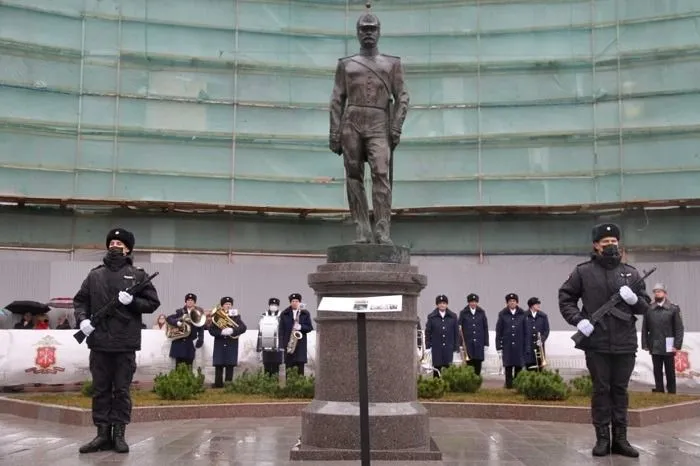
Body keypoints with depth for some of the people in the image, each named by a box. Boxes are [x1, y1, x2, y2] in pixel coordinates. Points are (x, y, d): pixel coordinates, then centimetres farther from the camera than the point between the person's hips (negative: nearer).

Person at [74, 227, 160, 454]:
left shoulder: (137, 274, 5)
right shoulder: (95, 274, 11)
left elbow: (153, 303, 4)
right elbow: (80, 300, 14)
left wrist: (132, 301, -12)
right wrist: (82, 318, -4)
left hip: (125, 343, -2)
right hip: (99, 342, 3)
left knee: (122, 390, 3)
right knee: (100, 390, 6)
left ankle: (119, 434, 9)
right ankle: (103, 433, 12)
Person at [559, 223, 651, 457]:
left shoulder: (630, 272, 10)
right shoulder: (583, 271, 1)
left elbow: (645, 306, 13)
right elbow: (565, 298, 5)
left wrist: (634, 299, -9)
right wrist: (578, 319, -10)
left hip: (625, 343, 3)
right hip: (596, 343, -2)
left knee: (620, 390, 9)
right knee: (601, 390, 4)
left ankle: (620, 438, 16)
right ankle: (602, 438, 12)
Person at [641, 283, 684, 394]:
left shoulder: (673, 309, 0)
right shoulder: (649, 310, 4)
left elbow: (679, 328, -3)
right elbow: (645, 328, 4)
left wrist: (677, 345, -10)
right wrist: (645, 344, -2)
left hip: (668, 347, -2)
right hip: (654, 347, 2)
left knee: (670, 372, 7)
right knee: (657, 371, 7)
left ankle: (671, 392, 15)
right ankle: (659, 390, 14)